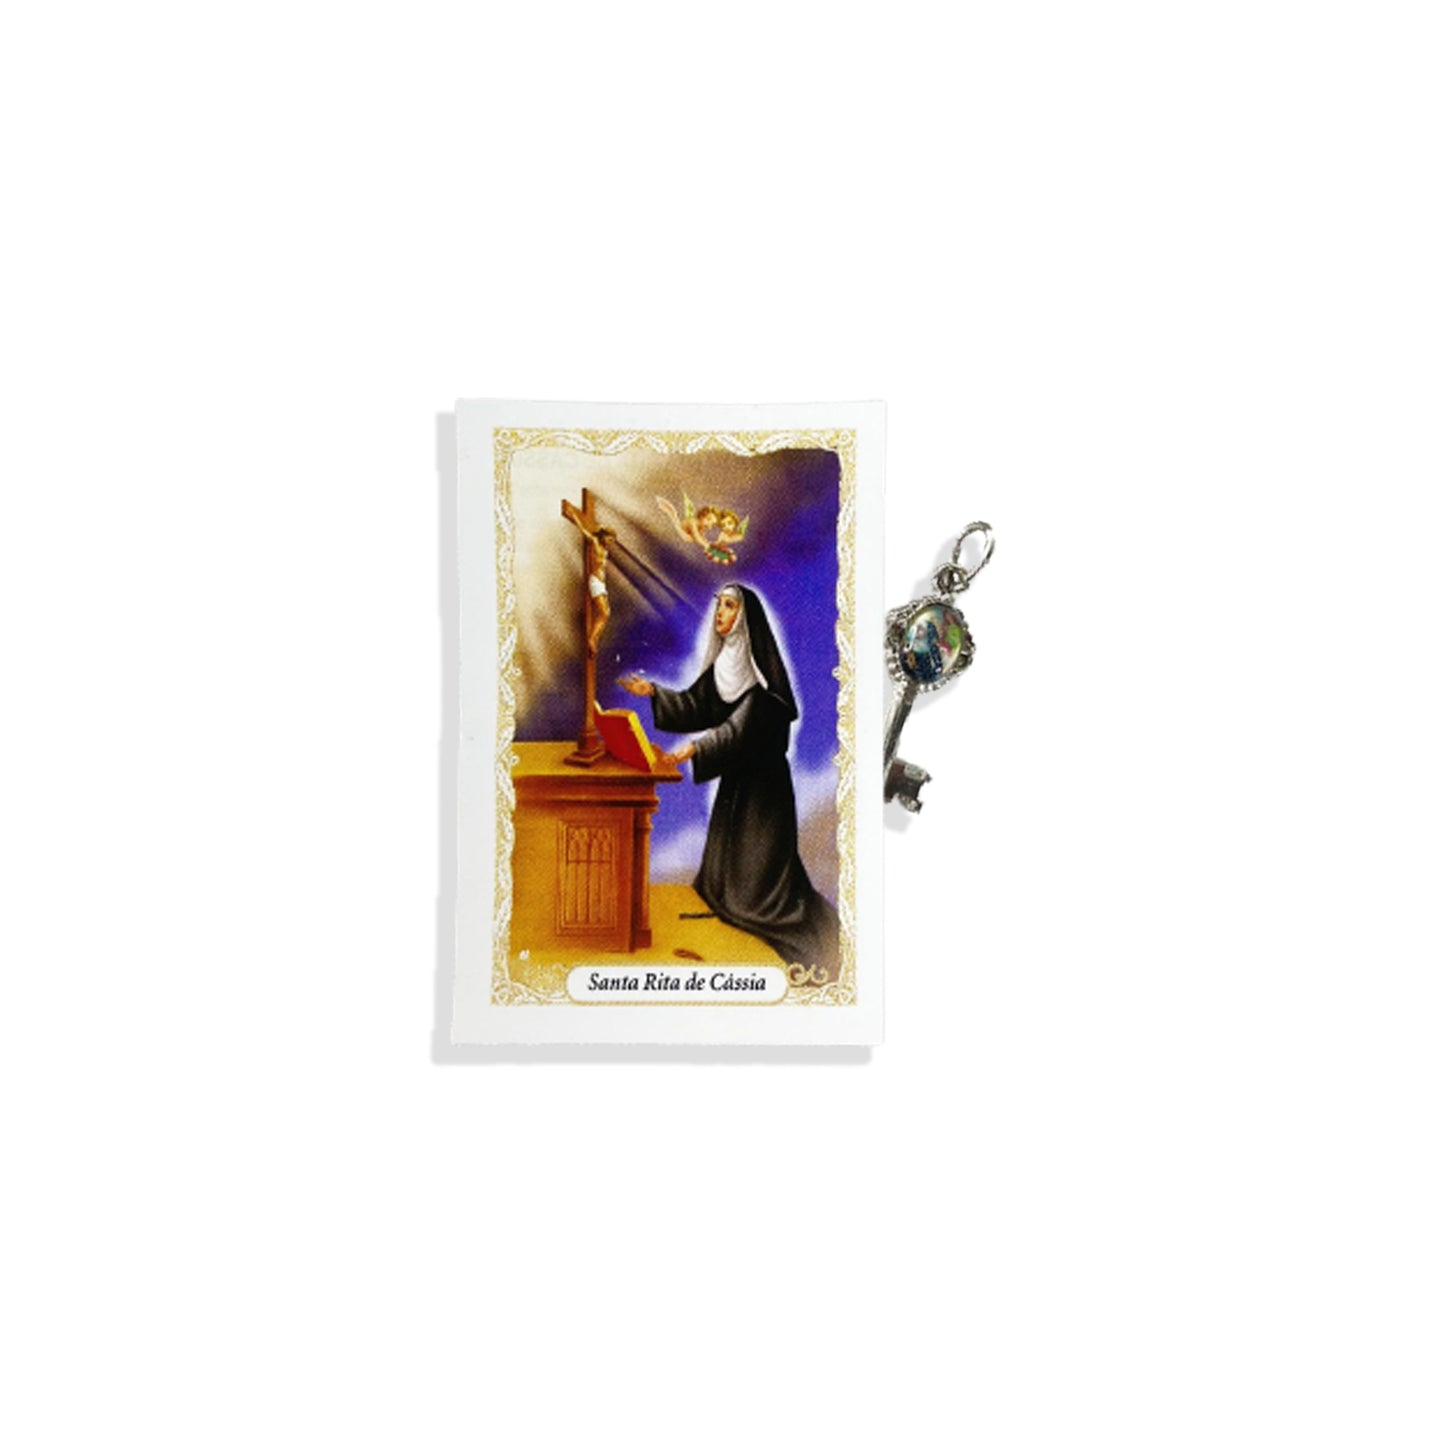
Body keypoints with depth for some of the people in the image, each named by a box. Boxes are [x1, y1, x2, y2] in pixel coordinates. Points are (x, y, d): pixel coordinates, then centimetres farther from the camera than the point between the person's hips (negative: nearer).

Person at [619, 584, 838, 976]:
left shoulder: (761, 667, -19)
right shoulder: (722, 661, 7)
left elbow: (743, 724, -29)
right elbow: (695, 705, 7)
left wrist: (695, 748, -40)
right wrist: (653, 692, -3)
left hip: (763, 774, -8)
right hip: (734, 772, 8)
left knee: (761, 856, -3)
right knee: (727, 845, 15)